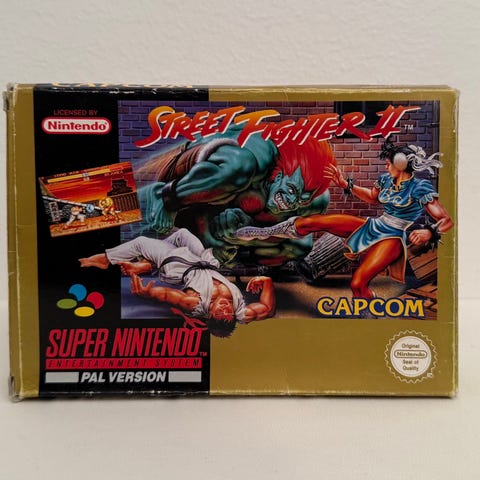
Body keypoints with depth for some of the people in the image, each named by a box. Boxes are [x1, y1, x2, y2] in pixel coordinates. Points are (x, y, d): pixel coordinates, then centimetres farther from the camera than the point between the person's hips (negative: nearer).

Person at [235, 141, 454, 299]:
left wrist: (429, 232, -38)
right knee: (312, 221, -3)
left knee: (358, 283, -28)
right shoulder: (386, 179, 4)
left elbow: (447, 220, -17)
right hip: (372, 226, 6)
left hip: (391, 238, -6)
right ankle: (266, 232, 13)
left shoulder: (420, 188, -15)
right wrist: (346, 185, 16)